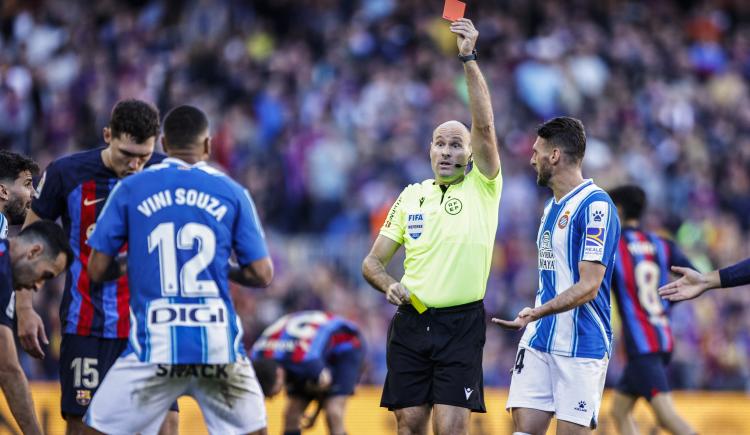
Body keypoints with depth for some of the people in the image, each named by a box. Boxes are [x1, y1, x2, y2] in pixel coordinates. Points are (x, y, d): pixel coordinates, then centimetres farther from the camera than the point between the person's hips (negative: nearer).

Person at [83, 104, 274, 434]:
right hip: (218, 344, 1)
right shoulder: (232, 193, 6)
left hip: (156, 345, -1)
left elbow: (97, 270, 6)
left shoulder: (130, 190, 4)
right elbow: (262, 275, 5)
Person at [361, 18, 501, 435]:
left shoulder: (482, 189, 2)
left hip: (461, 325, -4)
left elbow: (485, 127, -13)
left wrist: (469, 58, -20)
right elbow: (372, 261, 15)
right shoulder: (411, 196, 13)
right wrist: (389, 286, -8)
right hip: (412, 321, 4)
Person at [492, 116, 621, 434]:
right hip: (538, 342, 8)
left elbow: (588, 287, -20)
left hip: (581, 345, -8)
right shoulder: (552, 206, 17)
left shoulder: (595, 205, -13)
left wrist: (536, 313, -30)